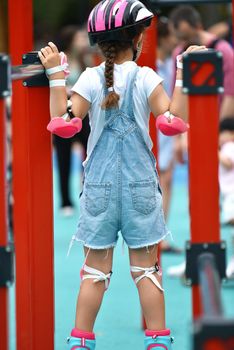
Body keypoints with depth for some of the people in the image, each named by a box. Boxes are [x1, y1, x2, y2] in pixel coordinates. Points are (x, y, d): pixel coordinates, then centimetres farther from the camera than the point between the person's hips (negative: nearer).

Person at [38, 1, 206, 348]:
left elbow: (63, 122, -10)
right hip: (140, 185, -1)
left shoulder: (91, 79, -5)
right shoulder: (146, 78, -8)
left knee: (95, 268, 8)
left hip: (99, 186, 1)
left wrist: (56, 75, -6)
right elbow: (173, 120, -12)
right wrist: (183, 76, -8)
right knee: (146, 267, 8)